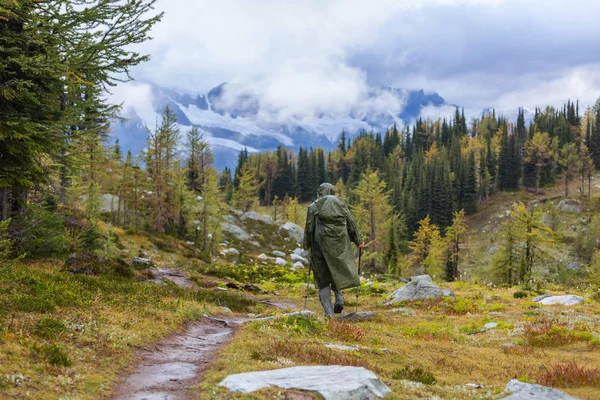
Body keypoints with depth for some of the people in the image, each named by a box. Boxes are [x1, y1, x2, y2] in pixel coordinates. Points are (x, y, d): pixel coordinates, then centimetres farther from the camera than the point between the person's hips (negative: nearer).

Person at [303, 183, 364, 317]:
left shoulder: (313, 207, 3)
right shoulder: (341, 203, 8)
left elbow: (309, 228, 3)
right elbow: (351, 223, 8)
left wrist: (307, 245, 16)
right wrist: (358, 241, 17)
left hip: (321, 244, -1)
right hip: (340, 245, 1)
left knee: (323, 278, 5)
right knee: (338, 271, 19)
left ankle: (328, 312, -2)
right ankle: (339, 298, -6)